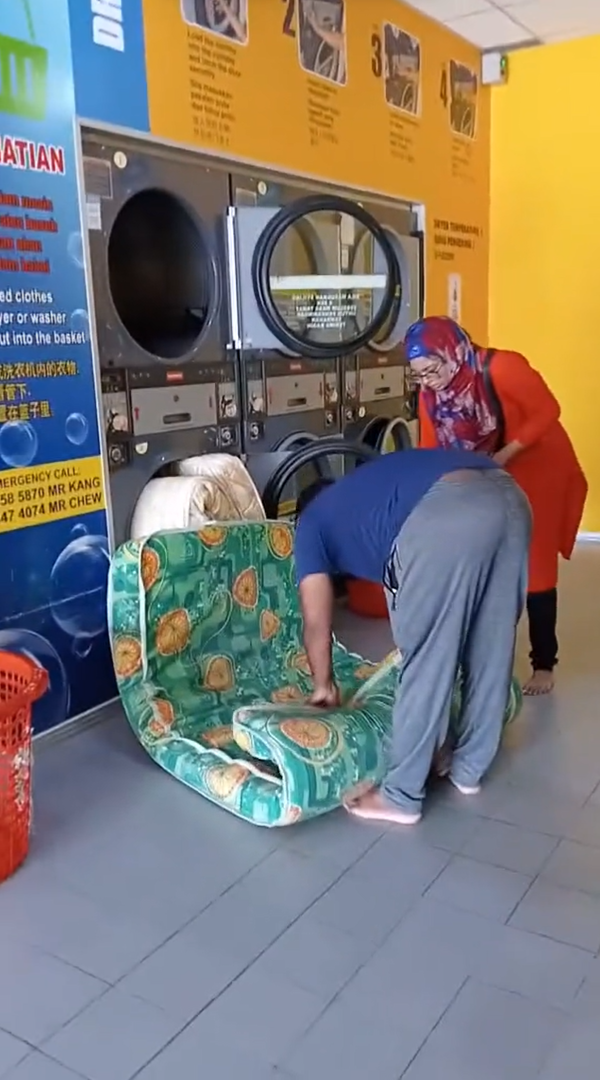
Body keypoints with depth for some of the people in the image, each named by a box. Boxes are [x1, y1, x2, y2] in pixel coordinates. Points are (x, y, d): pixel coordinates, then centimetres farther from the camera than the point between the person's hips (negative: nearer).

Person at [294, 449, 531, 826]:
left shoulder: (312, 522, 23)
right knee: (491, 649, 19)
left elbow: (317, 623, 22)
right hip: (508, 495, 8)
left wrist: (324, 686, 38)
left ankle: (402, 797, 20)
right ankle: (469, 768, 38)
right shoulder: (364, 493, 41)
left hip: (446, 513, -8)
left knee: (425, 660, 6)